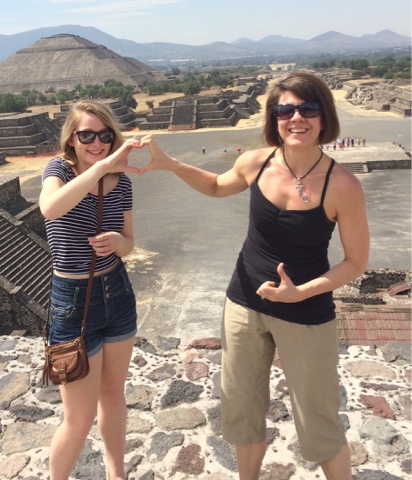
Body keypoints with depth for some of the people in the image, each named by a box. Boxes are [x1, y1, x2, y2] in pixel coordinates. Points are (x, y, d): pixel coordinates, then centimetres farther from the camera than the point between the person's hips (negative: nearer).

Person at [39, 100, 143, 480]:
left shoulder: (122, 182, -1)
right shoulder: (59, 169, -13)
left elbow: (129, 242, 8)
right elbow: (50, 208, -38)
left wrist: (117, 242, -14)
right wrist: (103, 165, -44)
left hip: (118, 293, 5)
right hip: (73, 302, -5)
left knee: (113, 394, 21)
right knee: (80, 419, 5)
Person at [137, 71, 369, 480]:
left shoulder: (342, 186, -20)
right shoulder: (256, 162, -8)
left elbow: (356, 261, -10)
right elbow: (217, 186, 14)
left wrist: (300, 292, -23)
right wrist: (168, 164, 2)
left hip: (306, 316, -4)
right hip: (244, 304, 4)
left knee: (318, 428, 10)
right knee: (242, 412, 21)